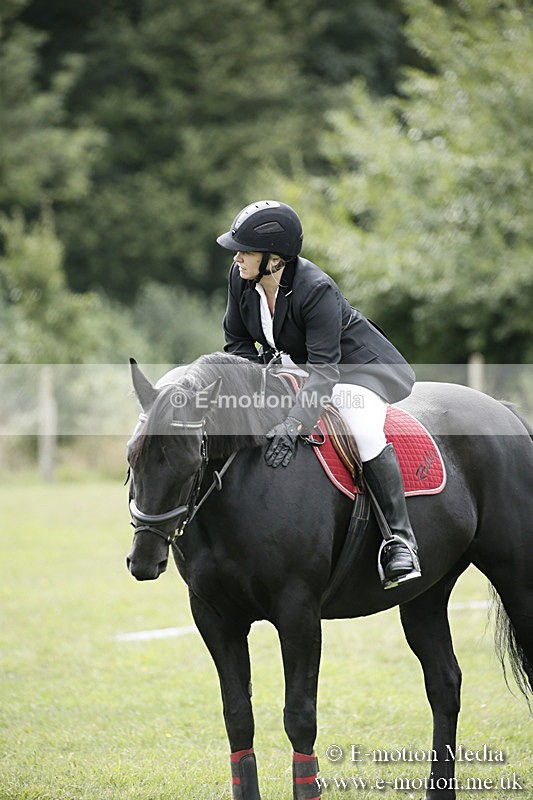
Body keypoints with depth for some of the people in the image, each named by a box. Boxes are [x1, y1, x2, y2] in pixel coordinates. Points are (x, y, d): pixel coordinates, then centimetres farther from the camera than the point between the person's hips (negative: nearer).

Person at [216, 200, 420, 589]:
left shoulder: (316, 290, -33)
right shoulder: (241, 278, -13)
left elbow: (323, 370, -38)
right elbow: (237, 340, 1)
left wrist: (292, 425, -50)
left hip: (357, 367, -8)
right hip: (298, 366, 8)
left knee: (364, 432, -36)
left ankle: (400, 538, -25)